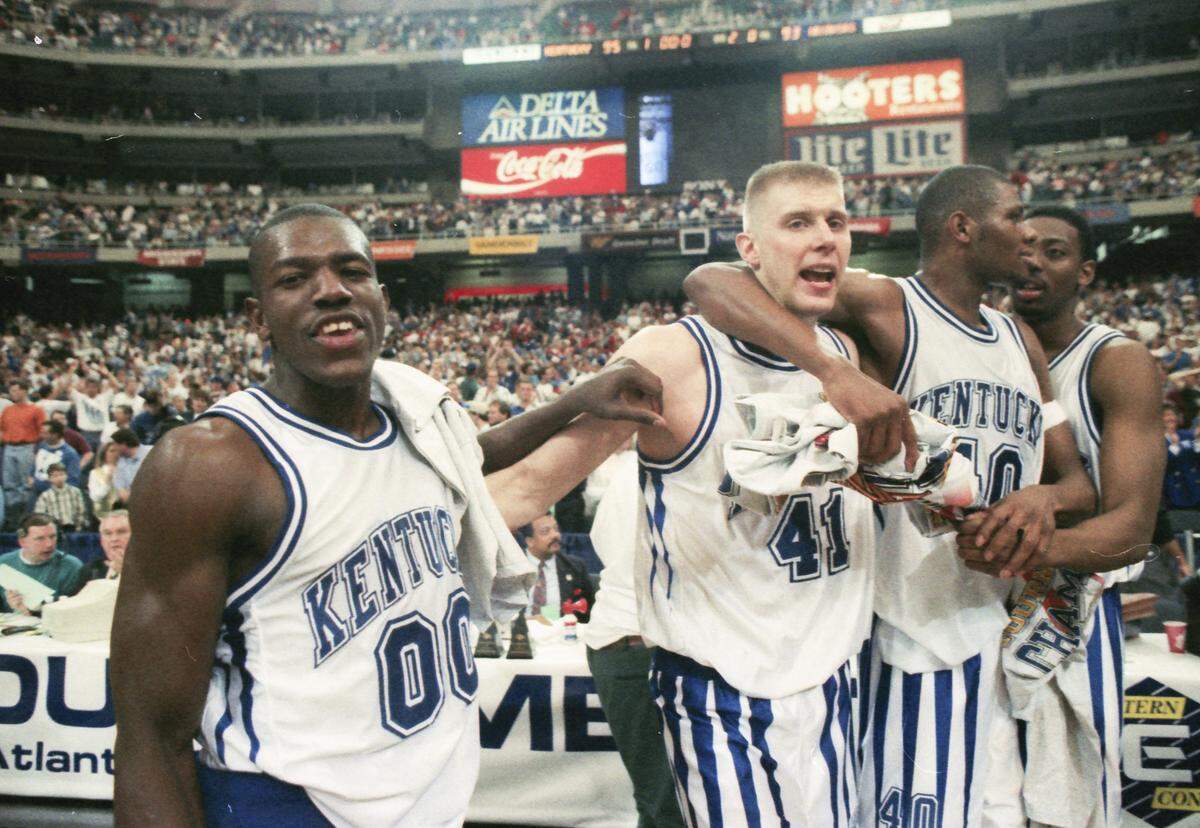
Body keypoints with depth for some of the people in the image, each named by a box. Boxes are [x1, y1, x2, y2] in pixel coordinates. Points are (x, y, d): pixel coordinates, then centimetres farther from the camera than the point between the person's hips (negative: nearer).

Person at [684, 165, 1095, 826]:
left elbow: (1078, 481, 15)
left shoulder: (1021, 342, 14)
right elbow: (708, 280, -25)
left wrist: (1047, 498, -11)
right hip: (914, 641, -7)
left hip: (1008, 631, 8)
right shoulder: (884, 307, -11)